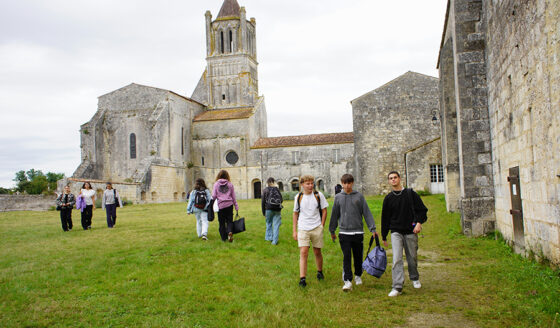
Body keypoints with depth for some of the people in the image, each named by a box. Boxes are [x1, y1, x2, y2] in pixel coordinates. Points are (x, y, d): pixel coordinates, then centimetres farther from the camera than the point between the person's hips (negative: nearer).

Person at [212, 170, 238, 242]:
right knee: (229, 221, 8)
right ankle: (230, 232, -18)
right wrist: (236, 206, 13)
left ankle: (224, 238, 12)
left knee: (222, 223, 10)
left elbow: (214, 196, -4)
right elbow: (233, 197, 6)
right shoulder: (230, 184, 2)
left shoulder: (216, 184, 0)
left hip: (220, 205, 0)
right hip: (229, 205, 0)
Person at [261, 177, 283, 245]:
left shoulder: (265, 190, 2)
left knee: (269, 224, 16)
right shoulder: (277, 189, 8)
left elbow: (263, 202, 1)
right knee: (276, 225, 2)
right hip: (277, 210, 1)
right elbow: (281, 200, 7)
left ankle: (269, 237, 19)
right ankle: (275, 241, 0)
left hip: (269, 209, -1)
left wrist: (263, 212, 7)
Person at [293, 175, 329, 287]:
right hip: (303, 229, 0)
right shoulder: (298, 197, 2)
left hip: (316, 228, 0)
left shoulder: (318, 195, -1)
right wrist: (294, 231, 8)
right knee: (303, 253, -9)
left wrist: (322, 226, -1)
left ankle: (319, 272, 34)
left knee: (317, 252, 11)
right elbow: (295, 214, 11)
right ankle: (302, 279, -8)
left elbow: (324, 211, 6)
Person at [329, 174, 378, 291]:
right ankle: (347, 281, -5)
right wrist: (332, 231, 15)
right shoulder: (338, 197, 5)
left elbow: (367, 213, 1)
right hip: (344, 232, 0)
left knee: (358, 256, 11)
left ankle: (358, 276, 32)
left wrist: (373, 228, -5)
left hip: (358, 232, 0)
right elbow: (334, 215, 12)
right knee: (346, 257, -6)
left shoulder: (359, 196, 2)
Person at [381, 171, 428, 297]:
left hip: (410, 231, 0)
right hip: (396, 232, 0)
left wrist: (419, 222, -13)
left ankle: (415, 278, 39)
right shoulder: (388, 198, 6)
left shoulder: (410, 193, 2)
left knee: (412, 258, 12)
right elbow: (385, 218, 11)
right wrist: (384, 237, 12)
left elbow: (422, 209, 3)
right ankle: (397, 287, -11)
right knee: (397, 259, -12)